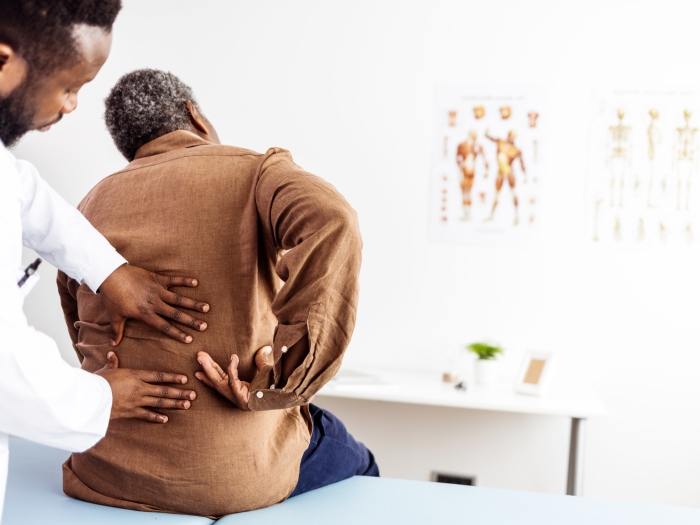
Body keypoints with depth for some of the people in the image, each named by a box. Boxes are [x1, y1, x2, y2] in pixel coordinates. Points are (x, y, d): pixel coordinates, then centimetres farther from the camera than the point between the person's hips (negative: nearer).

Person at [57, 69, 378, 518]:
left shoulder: (90, 208, 8)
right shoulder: (254, 171, -6)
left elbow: (88, 342, 15)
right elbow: (332, 226, -29)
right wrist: (284, 376, -25)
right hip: (236, 478, -5)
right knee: (354, 463, 27)